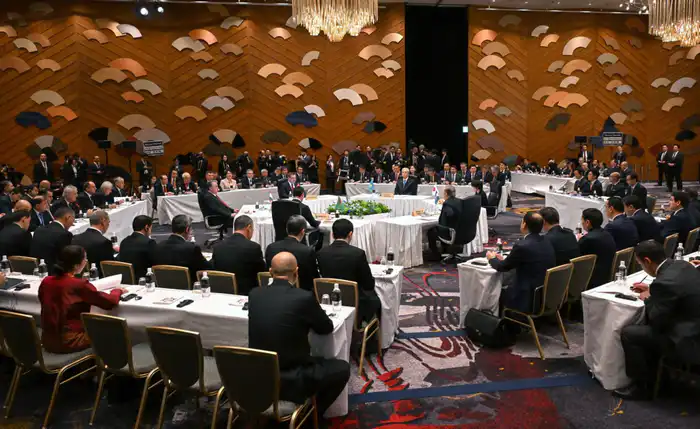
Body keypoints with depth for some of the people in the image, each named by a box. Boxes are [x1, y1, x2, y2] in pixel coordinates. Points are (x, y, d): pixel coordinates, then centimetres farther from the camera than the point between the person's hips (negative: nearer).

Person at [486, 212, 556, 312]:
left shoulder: (522, 246, -19)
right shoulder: (546, 243, 5)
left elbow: (502, 267, -5)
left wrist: (492, 258, 15)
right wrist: (504, 259, 26)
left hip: (529, 300, -7)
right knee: (507, 288, 24)